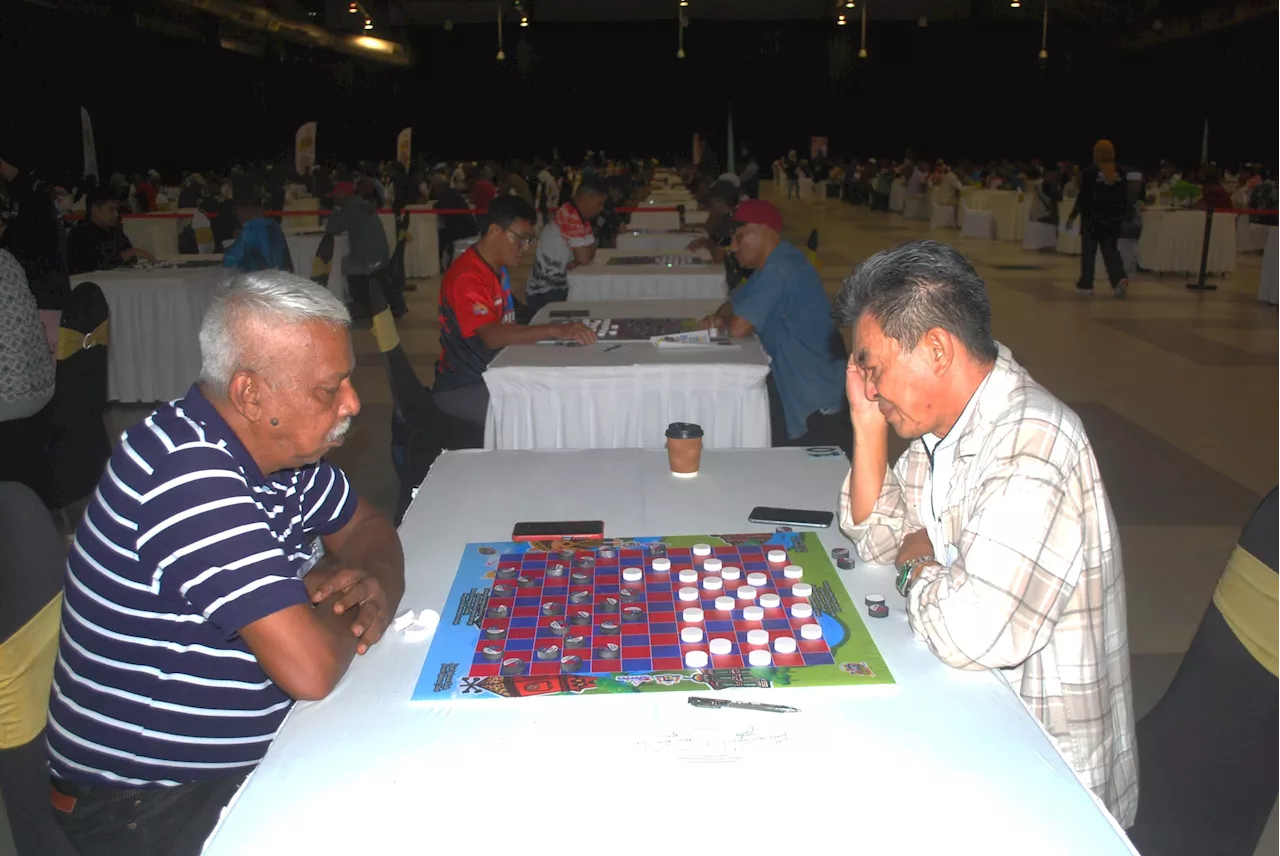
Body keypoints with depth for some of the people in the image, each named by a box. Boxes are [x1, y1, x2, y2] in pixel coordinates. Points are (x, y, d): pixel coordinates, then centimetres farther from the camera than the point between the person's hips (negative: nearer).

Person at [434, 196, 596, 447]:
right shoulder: (466, 277, -21)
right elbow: (492, 336, -34)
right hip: (462, 388, -9)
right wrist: (554, 330, -42)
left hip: (491, 377, 9)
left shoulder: (499, 268, 9)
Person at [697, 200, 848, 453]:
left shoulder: (779, 272, -25)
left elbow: (738, 328, -29)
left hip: (816, 398, -11)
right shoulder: (772, 264, 11)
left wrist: (726, 322, -3)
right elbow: (736, 301, 20)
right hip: (795, 384, 11)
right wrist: (717, 317, -4)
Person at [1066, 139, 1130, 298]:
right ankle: (1120, 278, -14)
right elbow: (1125, 199, 6)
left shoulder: (1089, 174, -11)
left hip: (1093, 219, -3)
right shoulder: (1121, 174, 1)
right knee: (1111, 250, 8)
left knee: (1088, 252, 9)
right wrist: (1122, 216, 17)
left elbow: (1082, 198, -10)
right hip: (1113, 220, 3)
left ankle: (1086, 284, 15)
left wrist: (1072, 216, 0)